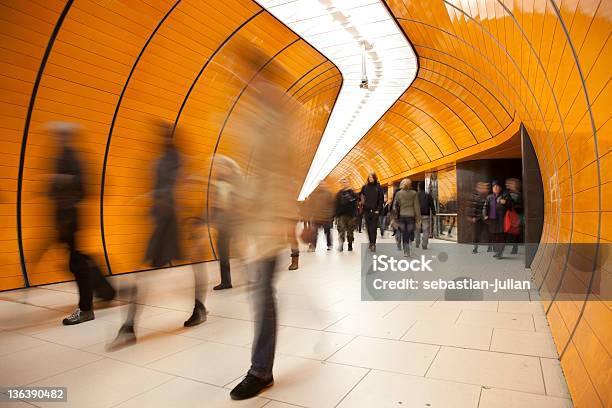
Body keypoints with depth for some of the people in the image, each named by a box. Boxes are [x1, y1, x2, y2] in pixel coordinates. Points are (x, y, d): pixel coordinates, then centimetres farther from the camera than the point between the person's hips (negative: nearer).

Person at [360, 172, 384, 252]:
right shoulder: (365, 187, 8)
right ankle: (371, 243, 18)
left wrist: (378, 209, -6)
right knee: (368, 228, 7)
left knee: (373, 228, -10)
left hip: (375, 211, -3)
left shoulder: (378, 187, 1)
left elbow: (381, 199, 0)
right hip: (367, 210, 3)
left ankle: (373, 244, -10)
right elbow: (361, 197, 15)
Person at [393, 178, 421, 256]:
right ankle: (411, 251, 0)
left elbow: (395, 205, 2)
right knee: (411, 234, 5)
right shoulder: (413, 193, -3)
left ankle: (405, 252, 6)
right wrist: (418, 217, 4)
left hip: (402, 216, 1)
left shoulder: (398, 193, 0)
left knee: (404, 235, 6)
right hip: (411, 216, -1)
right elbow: (416, 206, -1)